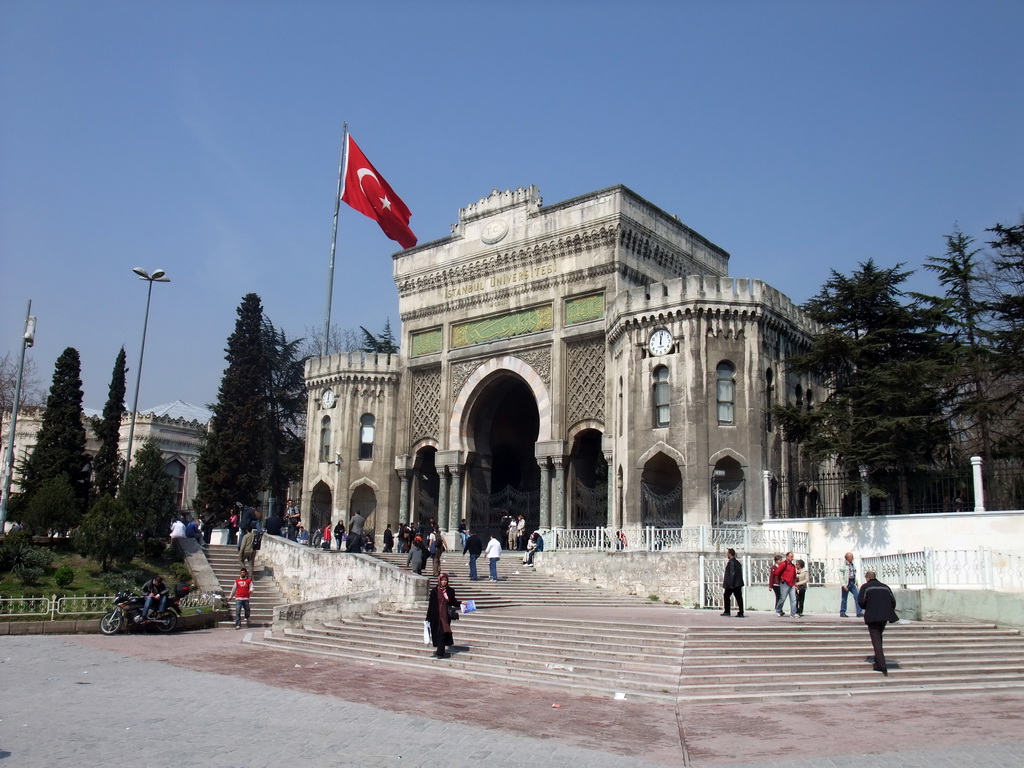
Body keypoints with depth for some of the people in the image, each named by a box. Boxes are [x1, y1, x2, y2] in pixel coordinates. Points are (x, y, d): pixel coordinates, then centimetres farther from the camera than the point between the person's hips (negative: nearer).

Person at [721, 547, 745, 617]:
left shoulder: (731, 562, -13)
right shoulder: (738, 562, 14)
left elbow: (732, 573, -19)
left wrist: (730, 584, -19)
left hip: (731, 584, -8)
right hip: (738, 583, 8)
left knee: (726, 596, 5)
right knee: (739, 598, 5)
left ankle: (727, 611, 8)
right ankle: (740, 613, 2)